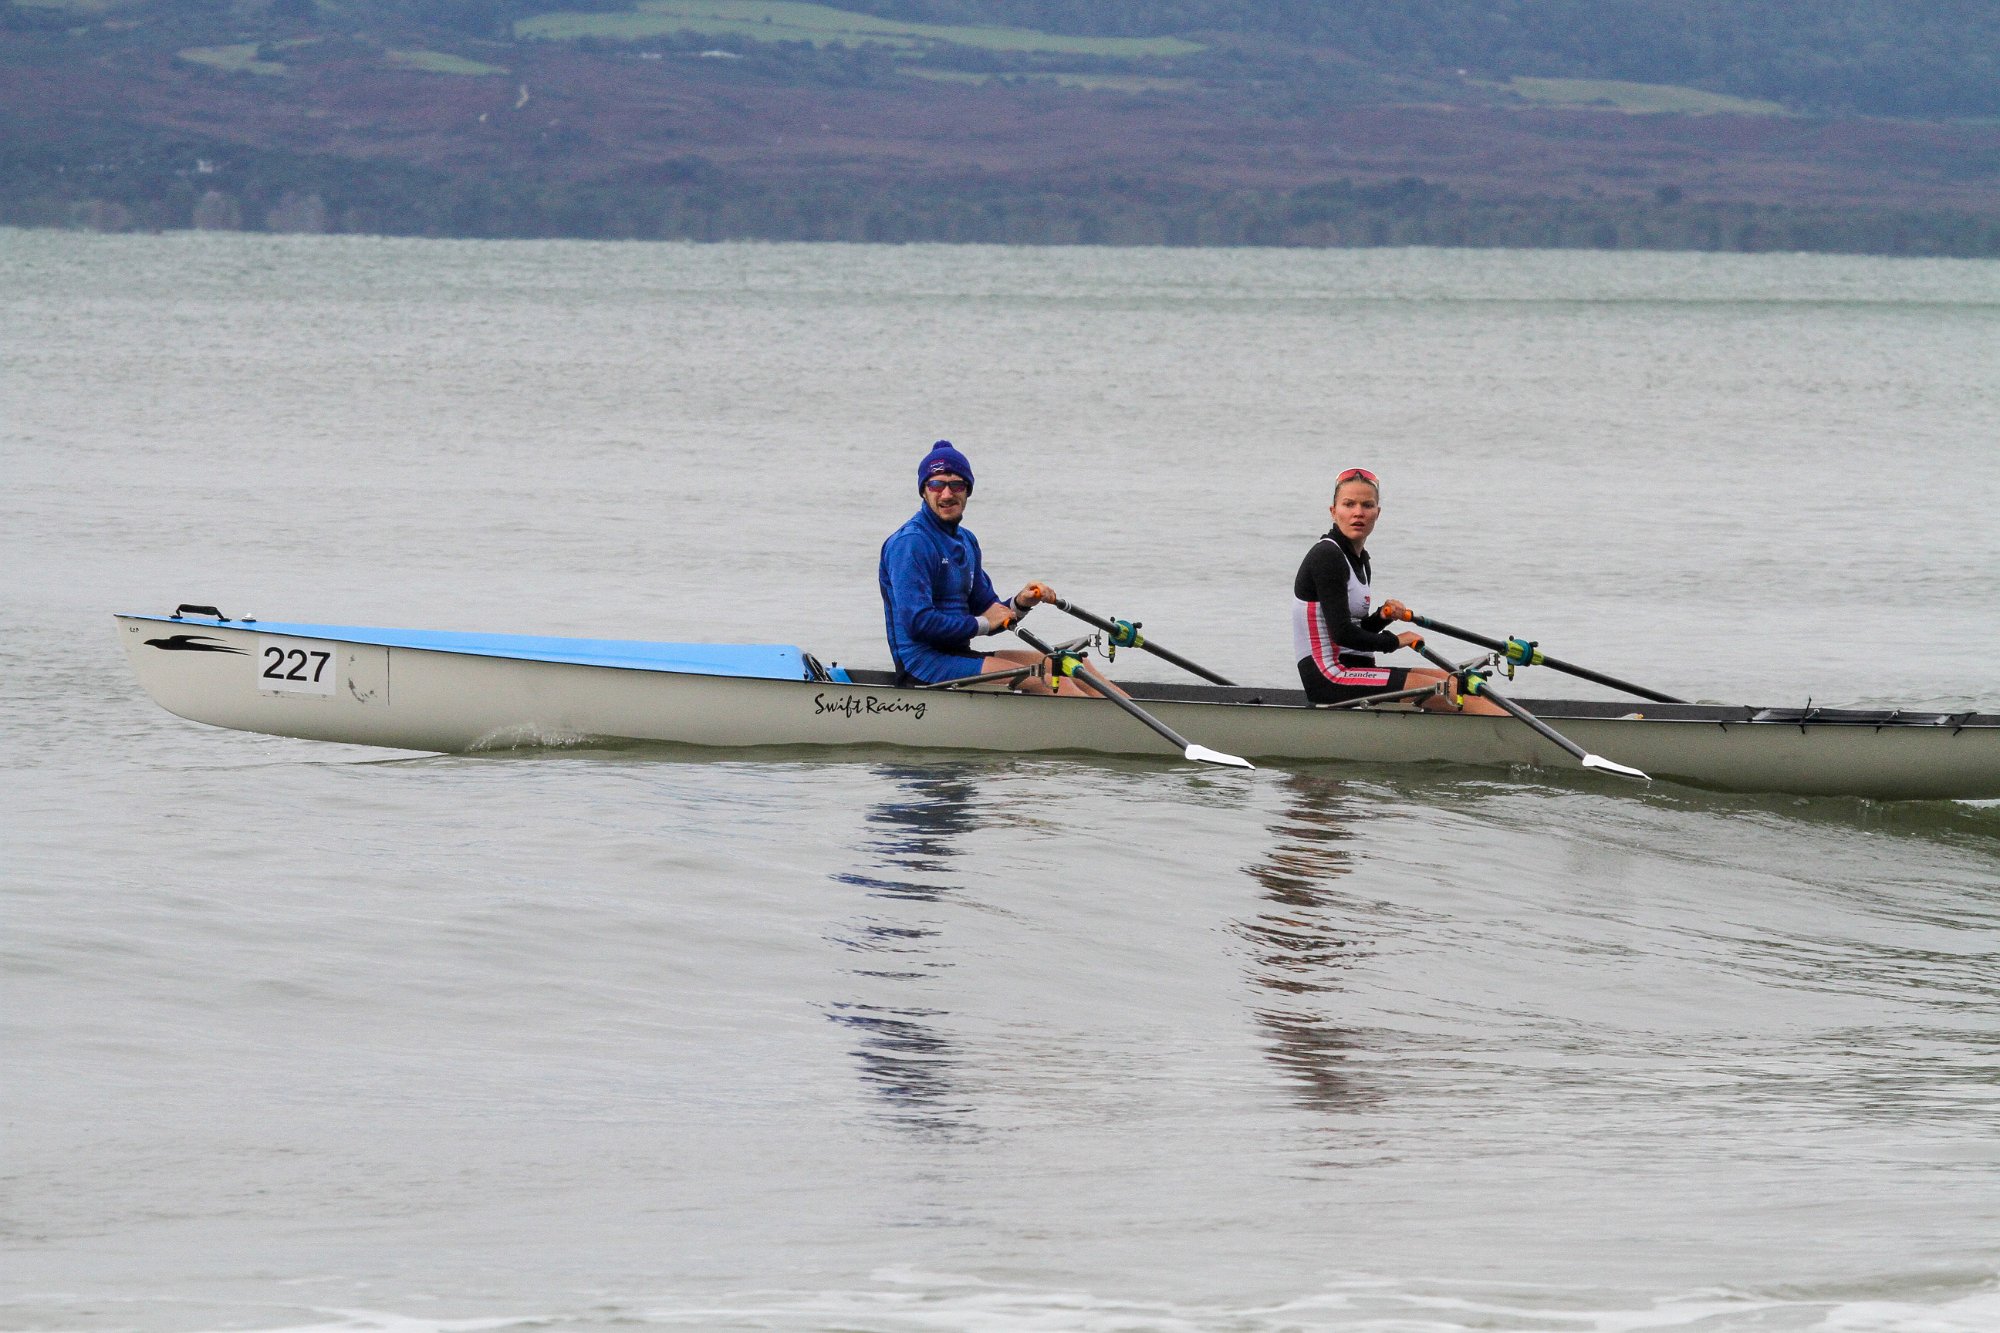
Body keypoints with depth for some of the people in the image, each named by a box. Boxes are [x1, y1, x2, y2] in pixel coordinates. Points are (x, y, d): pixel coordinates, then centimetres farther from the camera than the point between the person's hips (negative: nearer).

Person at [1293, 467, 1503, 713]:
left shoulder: (1360, 559, 16)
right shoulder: (1326, 557, -13)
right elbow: (1342, 634, -20)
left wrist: (1381, 617, -1)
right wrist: (1393, 641, -6)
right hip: (1330, 679, -10)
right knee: (1453, 692, -15)